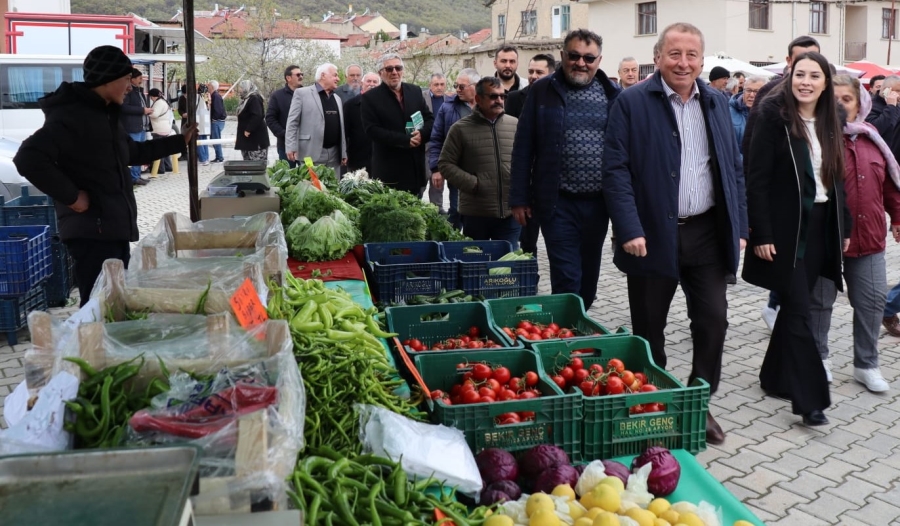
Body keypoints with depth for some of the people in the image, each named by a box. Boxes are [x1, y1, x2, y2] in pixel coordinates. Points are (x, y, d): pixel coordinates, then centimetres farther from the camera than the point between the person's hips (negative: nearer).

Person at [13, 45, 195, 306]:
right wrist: (71, 196, -22)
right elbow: (28, 158, -26)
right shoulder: (71, 114, -15)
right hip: (92, 232, -10)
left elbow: (133, 152, 32)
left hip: (115, 229, 10)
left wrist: (180, 141, 33)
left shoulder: (105, 114, 17)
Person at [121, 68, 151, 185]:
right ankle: (134, 177, -5)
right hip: (133, 127, -9)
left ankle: (137, 175, 17)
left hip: (142, 126, 9)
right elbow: (124, 107, -20)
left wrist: (148, 110, 6)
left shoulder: (139, 90, 19)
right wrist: (142, 110, -17)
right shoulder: (127, 91, -9)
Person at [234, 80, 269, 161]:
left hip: (256, 139, -11)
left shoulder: (254, 99, -13)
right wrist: (239, 137, 23)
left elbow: (257, 116, -26)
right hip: (247, 140, 11)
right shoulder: (246, 99, 18)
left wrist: (248, 130, -23)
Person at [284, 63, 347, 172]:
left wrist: (344, 153, 13)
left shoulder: (337, 98, 19)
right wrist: (291, 147, -12)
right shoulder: (302, 93, -1)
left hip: (334, 155, 6)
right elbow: (292, 122, -4)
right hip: (312, 154, -6)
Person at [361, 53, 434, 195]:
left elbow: (430, 119, 12)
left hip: (416, 166, 4)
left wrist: (422, 134, -12)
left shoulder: (415, 91, 10)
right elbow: (372, 130, -12)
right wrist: (406, 140, -18)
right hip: (389, 171, -4)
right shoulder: (370, 97, -3)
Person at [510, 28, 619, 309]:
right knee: (566, 277, -5)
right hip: (558, 202, -3)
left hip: (598, 201, 3)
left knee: (589, 275, 15)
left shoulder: (612, 94, 5)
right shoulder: (543, 91, 0)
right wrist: (519, 198, -3)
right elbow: (523, 148, 0)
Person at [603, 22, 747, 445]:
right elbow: (616, 170, -10)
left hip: (708, 233, 4)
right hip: (653, 235, -3)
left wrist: (739, 226, 6)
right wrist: (630, 231, -18)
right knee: (649, 328, 8)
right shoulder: (632, 103, -5)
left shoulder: (716, 103, 10)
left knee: (713, 320, 3)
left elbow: (733, 168, 13)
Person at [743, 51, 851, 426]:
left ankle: (776, 378, 27)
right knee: (799, 311, -6)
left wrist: (843, 227, 10)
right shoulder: (774, 118, -9)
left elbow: (837, 179, 14)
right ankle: (810, 399, -2)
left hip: (820, 226, 6)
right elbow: (758, 180, -13)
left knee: (795, 306, 13)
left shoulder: (828, 123, 10)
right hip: (786, 229, -6)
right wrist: (761, 234, -16)